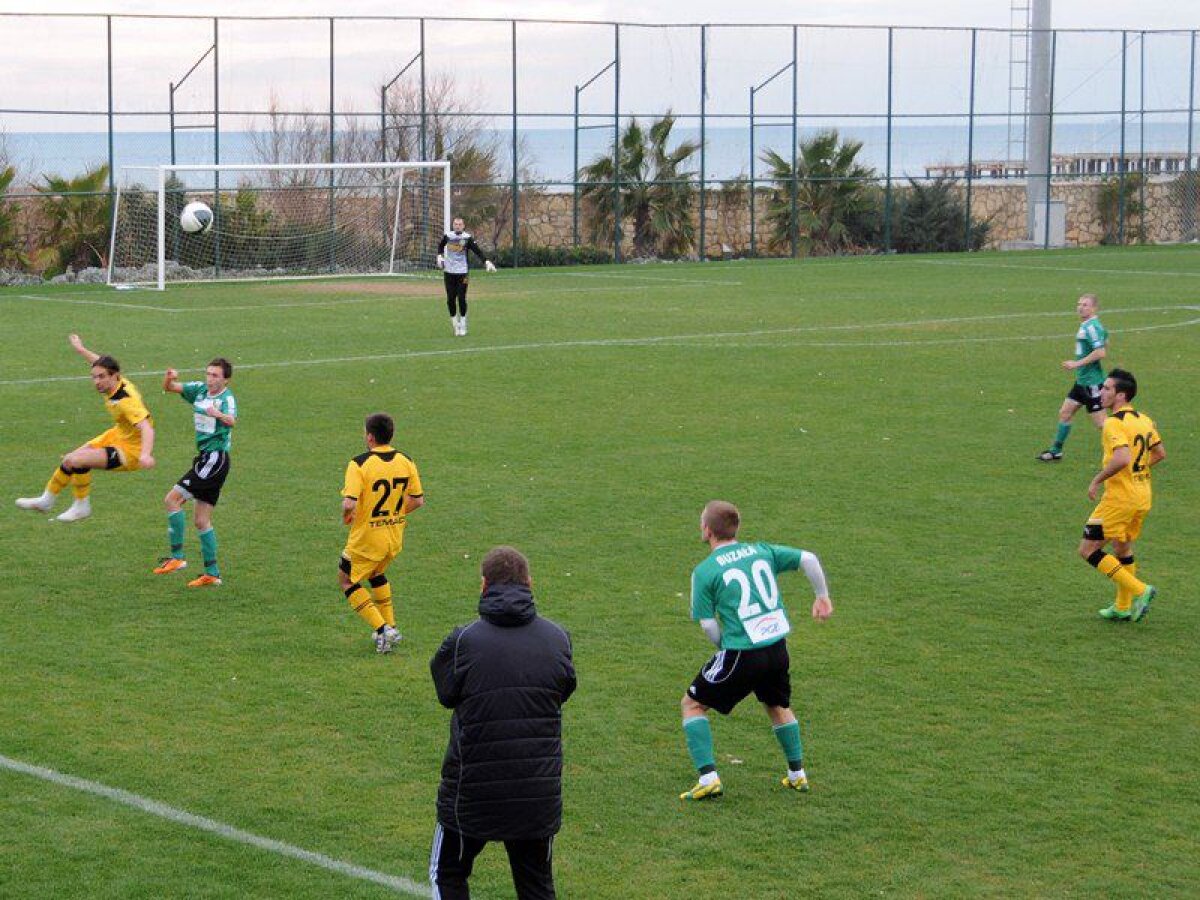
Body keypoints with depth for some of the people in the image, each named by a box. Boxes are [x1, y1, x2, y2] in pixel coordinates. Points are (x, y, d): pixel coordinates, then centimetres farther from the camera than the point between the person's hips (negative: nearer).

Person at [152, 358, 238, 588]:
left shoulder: (227, 397, -13)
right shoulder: (200, 390, 9)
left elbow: (232, 421, -34)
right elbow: (169, 388, 10)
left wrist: (219, 414, -56)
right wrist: (169, 378, -13)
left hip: (215, 458, -9)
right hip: (205, 458, 9)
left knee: (172, 499, -13)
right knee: (202, 521, 9)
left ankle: (177, 557, -10)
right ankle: (212, 573, 13)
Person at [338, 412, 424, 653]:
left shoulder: (359, 464, -19)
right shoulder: (406, 462, -2)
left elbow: (349, 503, -28)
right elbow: (418, 500, 4)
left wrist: (346, 516, -5)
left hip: (366, 539, -6)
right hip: (395, 538, 6)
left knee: (347, 580, 15)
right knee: (376, 574, 32)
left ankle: (381, 629, 3)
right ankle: (390, 627, 31)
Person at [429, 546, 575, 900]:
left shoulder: (463, 642, -13)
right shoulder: (557, 639, -3)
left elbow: (447, 694, 0)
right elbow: (565, 690, 8)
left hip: (472, 790, -3)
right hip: (540, 790, 3)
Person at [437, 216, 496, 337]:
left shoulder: (467, 238, -6)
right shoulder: (448, 236, 2)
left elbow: (477, 251, -13)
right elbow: (441, 245, 22)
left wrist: (486, 262, -26)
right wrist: (440, 256, 7)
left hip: (462, 272, -2)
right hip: (449, 272, 2)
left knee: (461, 298, -4)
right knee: (450, 299, 1)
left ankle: (463, 325, 8)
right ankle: (455, 324, 14)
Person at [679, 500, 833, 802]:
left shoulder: (705, 571, -6)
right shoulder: (762, 551, 7)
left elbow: (708, 624, -7)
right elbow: (808, 559, 1)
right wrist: (822, 596, 15)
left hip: (740, 653, -5)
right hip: (778, 648, 5)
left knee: (692, 705, 11)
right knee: (778, 706, 31)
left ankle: (708, 778, 1)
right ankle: (797, 775, 37)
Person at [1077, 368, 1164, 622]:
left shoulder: (1114, 423, -18)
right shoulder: (1144, 420, 8)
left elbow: (1122, 458, -32)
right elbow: (1160, 453, 18)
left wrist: (1097, 480, -20)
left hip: (1120, 497, -9)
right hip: (1143, 496, 9)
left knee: (1088, 549, -2)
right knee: (1123, 548, 23)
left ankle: (1139, 590, -7)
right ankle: (1124, 607, 30)